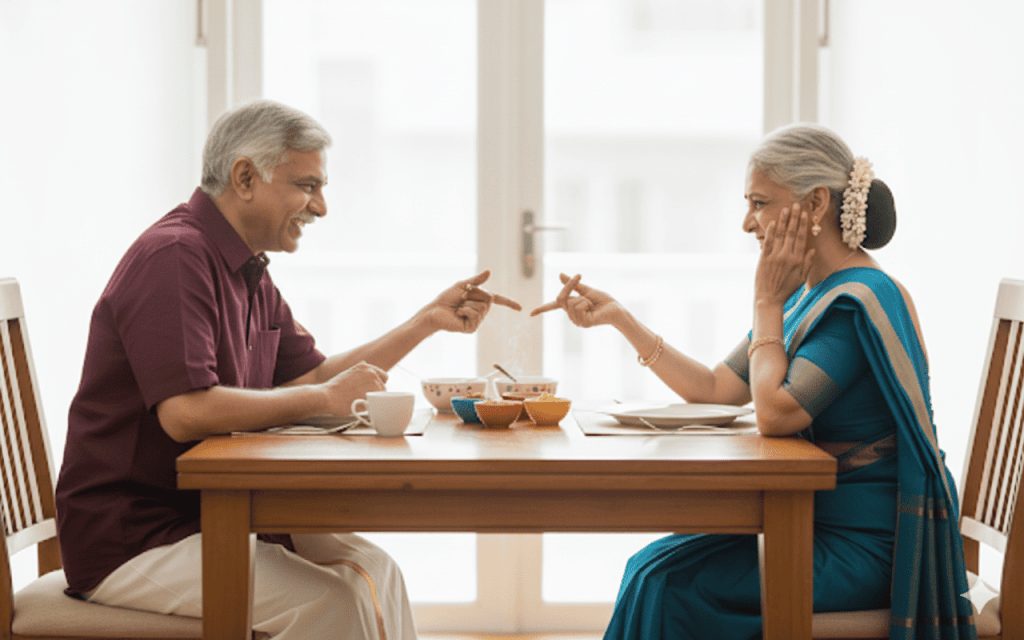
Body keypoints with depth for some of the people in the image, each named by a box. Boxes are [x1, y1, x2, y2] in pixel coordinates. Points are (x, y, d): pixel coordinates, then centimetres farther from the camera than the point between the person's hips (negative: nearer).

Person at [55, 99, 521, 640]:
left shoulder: (250, 273, 14)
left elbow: (312, 376, 18)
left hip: (203, 515, 10)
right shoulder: (173, 256, -19)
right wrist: (326, 399, -18)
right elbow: (186, 413, -28)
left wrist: (430, 319, 15)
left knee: (367, 569, 5)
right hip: (130, 539, -10)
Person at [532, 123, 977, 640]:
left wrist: (767, 300, -14)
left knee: (671, 583, -16)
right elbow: (714, 388, 14)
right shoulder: (807, 296, 11)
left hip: (864, 548, -9)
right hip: (818, 527, 9)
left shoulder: (860, 301, -19)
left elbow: (774, 412, -26)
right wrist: (618, 316, 12)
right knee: (653, 567, -2)